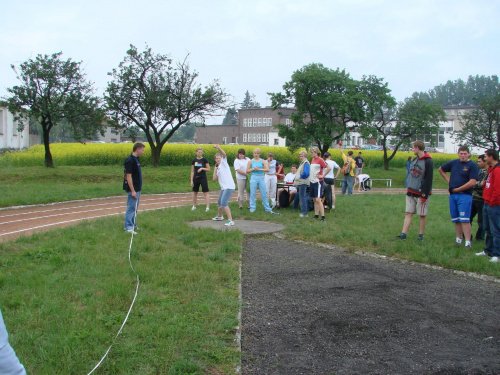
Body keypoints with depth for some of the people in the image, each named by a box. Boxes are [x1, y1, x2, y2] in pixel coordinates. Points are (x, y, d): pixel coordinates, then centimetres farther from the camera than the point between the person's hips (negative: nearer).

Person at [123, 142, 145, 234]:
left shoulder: (136, 159, 11)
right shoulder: (130, 160, -19)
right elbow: (128, 176, -22)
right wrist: (132, 191, -22)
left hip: (137, 189, 10)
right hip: (133, 189, -10)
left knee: (135, 208, 16)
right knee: (131, 208, -4)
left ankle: (132, 224, 25)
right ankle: (128, 227, 1)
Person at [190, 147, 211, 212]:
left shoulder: (204, 160, -3)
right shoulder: (194, 160, 4)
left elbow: (208, 169, -1)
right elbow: (192, 171, 7)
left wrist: (202, 168, -18)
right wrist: (191, 180, 3)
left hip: (203, 178, -3)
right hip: (196, 178, 3)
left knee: (206, 192, -7)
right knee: (195, 192, 13)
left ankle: (208, 207, -6)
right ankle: (194, 206, 28)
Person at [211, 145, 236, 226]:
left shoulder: (223, 162, -1)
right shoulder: (218, 167, 19)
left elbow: (224, 154, -22)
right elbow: (214, 178, 11)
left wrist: (218, 148, -38)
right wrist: (215, 169, 5)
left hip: (229, 187, -9)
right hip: (223, 188, 9)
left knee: (223, 203, -21)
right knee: (219, 203, 24)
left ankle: (230, 220, -23)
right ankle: (219, 216, 49)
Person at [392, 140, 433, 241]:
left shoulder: (428, 162, -13)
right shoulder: (415, 159, 12)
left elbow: (428, 180, -15)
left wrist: (424, 195, -17)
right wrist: (408, 188, 13)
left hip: (421, 193, -7)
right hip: (411, 192, 7)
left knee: (422, 215, 4)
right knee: (408, 213, 3)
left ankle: (421, 235, 15)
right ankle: (403, 235, 2)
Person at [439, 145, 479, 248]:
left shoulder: (472, 165, -5)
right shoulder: (454, 163, 11)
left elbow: (472, 182, -15)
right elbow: (441, 169, 28)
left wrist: (457, 189, -10)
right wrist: (448, 179, 14)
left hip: (465, 196, -6)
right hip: (453, 195, 6)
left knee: (465, 220, -12)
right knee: (456, 220, 11)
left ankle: (468, 242, -12)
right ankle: (458, 239, 20)